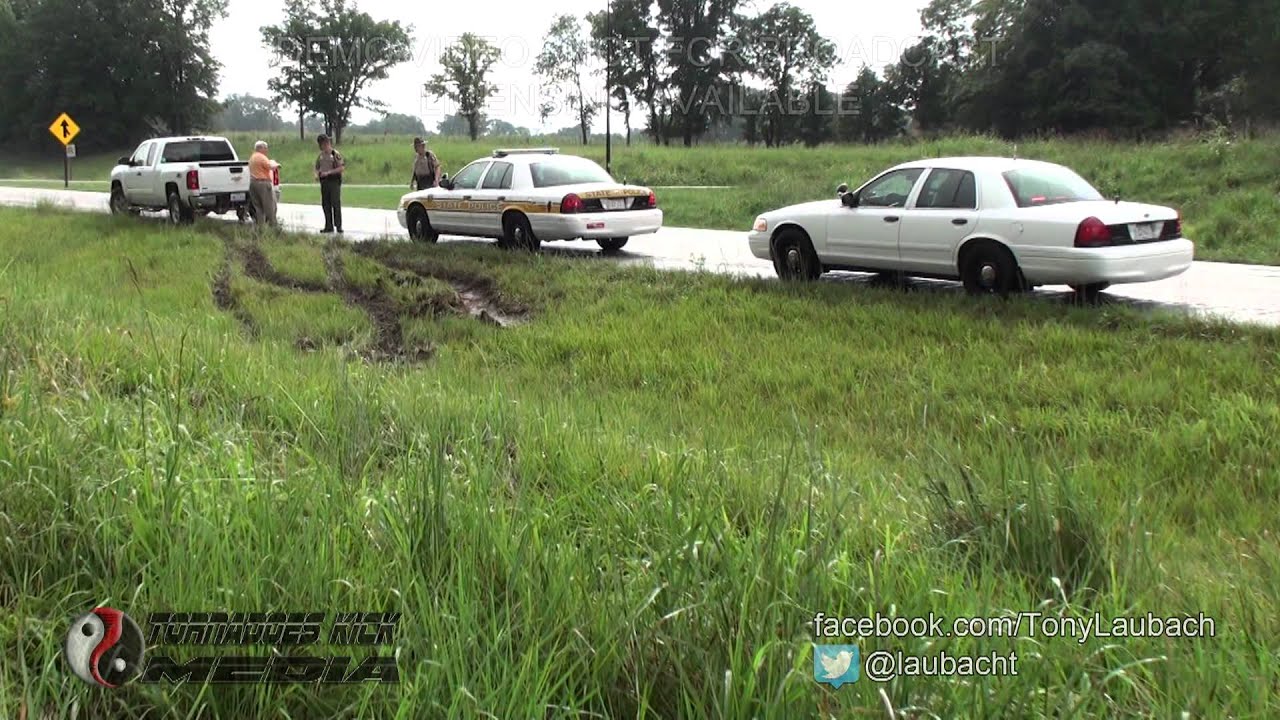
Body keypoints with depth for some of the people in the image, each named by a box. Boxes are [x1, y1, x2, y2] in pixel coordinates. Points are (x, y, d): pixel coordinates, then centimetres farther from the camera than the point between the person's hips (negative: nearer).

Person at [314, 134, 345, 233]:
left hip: (334, 181, -6)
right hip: (324, 182, 6)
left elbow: (342, 167, -13)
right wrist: (317, 174, 1)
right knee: (325, 204, 6)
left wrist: (328, 172, -18)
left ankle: (338, 226, -3)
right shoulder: (320, 156, 13)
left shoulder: (335, 154, -7)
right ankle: (329, 226, 12)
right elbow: (317, 167, 23)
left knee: (336, 204, -7)